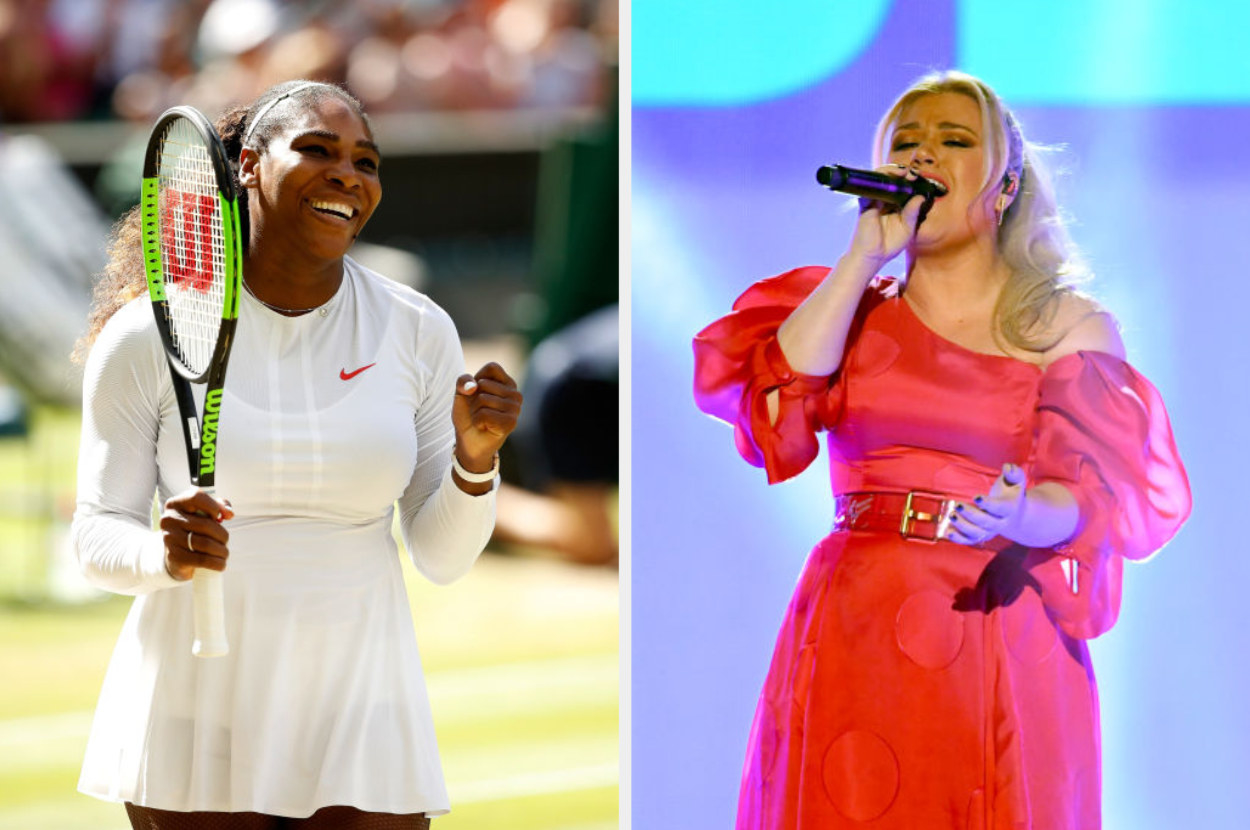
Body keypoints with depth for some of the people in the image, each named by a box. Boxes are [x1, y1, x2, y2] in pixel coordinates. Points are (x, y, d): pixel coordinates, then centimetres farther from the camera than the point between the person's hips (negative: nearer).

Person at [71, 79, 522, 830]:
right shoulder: (146, 337, -6)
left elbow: (442, 555, 3)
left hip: (357, 705, 2)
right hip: (196, 704, -1)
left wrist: (476, 457, -16)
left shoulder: (419, 332, 0)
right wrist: (167, 558, -22)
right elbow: (98, 535, -1)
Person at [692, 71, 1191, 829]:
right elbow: (774, 397, -7)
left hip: (1003, 645, -2)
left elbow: (1112, 497, -6)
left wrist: (1024, 515, -28)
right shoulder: (852, 312, 13)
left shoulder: (1069, 326, 5)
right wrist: (867, 255, -4)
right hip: (855, 646, 2)